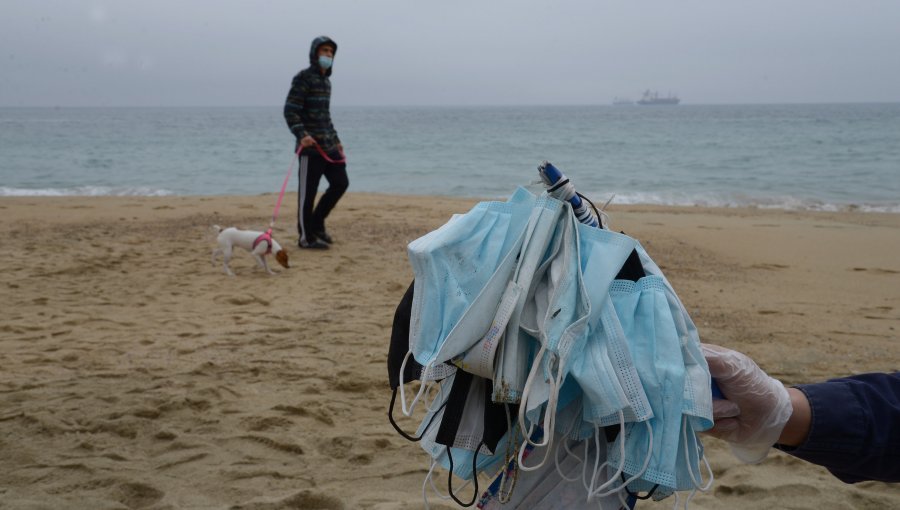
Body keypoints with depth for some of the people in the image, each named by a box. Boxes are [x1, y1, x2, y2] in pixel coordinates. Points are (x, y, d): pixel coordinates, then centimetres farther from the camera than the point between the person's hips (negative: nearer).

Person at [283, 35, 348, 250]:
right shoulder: (304, 78, -8)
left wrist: (336, 140, 24)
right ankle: (306, 236, 6)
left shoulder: (326, 80, 19)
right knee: (308, 191, -3)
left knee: (340, 182, 8)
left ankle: (317, 223, 22)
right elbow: (290, 111, -15)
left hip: (328, 145, 9)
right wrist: (301, 134, -27)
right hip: (310, 145, -9)